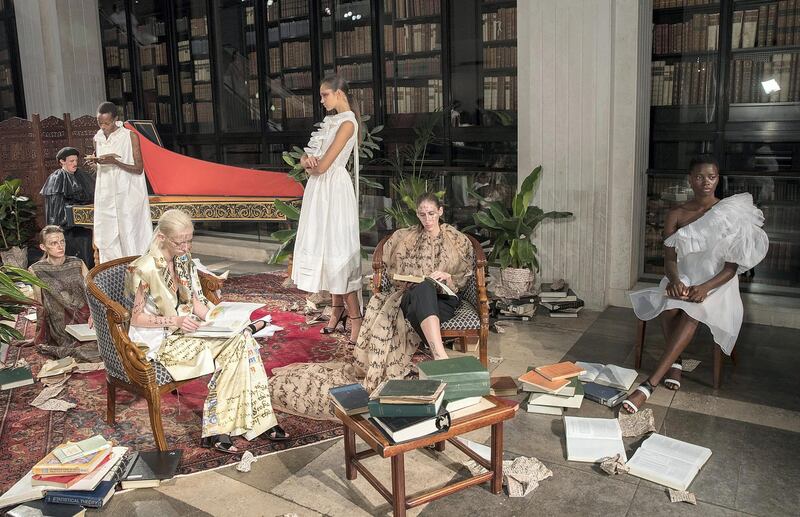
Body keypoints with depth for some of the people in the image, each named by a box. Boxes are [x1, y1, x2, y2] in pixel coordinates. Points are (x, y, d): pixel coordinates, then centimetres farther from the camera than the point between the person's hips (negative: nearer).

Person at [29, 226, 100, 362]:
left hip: (85, 319, 3)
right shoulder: (36, 270, 2)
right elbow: (39, 305, 6)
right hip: (59, 324, -3)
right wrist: (41, 333, 0)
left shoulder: (78, 264, 7)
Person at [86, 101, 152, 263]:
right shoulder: (98, 138, 9)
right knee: (106, 236, 4)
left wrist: (114, 162, -19)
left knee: (130, 234, -4)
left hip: (128, 195, -5)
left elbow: (138, 169, -8)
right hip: (105, 194, 5)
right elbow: (99, 168, 20)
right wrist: (93, 163, -2)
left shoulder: (130, 136, -6)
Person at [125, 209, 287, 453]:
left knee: (241, 341, -18)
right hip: (160, 339, -7)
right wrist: (175, 321, -20)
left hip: (184, 329, 7)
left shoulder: (183, 259, 5)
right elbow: (136, 318, -11)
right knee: (238, 344, -22)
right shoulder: (145, 269, -17)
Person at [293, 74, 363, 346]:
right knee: (324, 248, 10)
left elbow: (323, 165, -17)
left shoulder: (347, 123, -12)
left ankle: (354, 316, -1)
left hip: (334, 190, -9)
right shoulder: (330, 121, 16)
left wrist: (311, 165, 4)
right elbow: (306, 157, 13)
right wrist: (307, 161, -10)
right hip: (318, 190, 9)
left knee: (338, 251, -7)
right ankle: (338, 308, 19)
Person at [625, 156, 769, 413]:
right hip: (683, 279, 2)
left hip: (718, 283, -2)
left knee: (695, 309, -36)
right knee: (669, 306, -35)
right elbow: (669, 258, -2)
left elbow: (732, 266, -7)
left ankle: (649, 385, -43)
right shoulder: (676, 215, 4)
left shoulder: (732, 213, -2)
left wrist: (705, 287, -25)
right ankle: (676, 362, -10)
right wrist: (674, 280, -26)